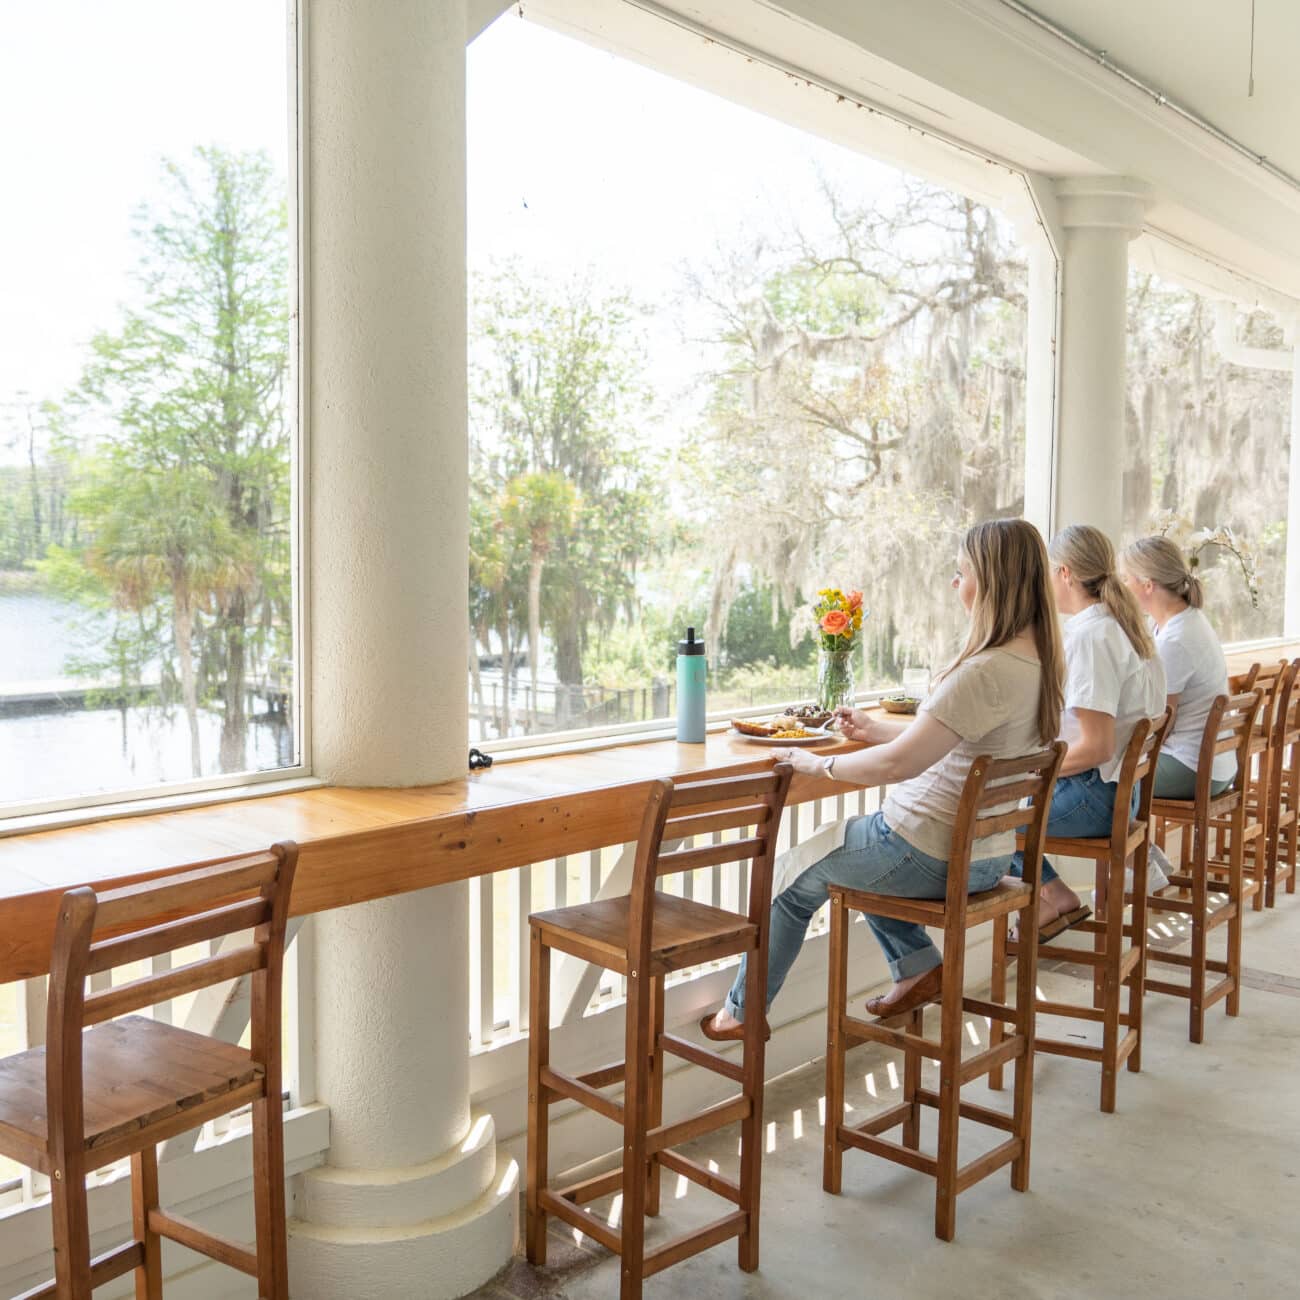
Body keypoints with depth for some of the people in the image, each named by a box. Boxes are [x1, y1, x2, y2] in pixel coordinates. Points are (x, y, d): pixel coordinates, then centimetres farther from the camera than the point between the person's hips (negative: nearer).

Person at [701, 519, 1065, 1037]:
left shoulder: (986, 673, -29)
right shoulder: (1039, 660, 1)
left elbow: (897, 764, -30)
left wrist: (819, 763, -15)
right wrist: (877, 732, 15)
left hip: (929, 855, -9)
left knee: (793, 876, 13)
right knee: (854, 845, 32)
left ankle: (743, 1010, 30)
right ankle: (919, 966, 25)